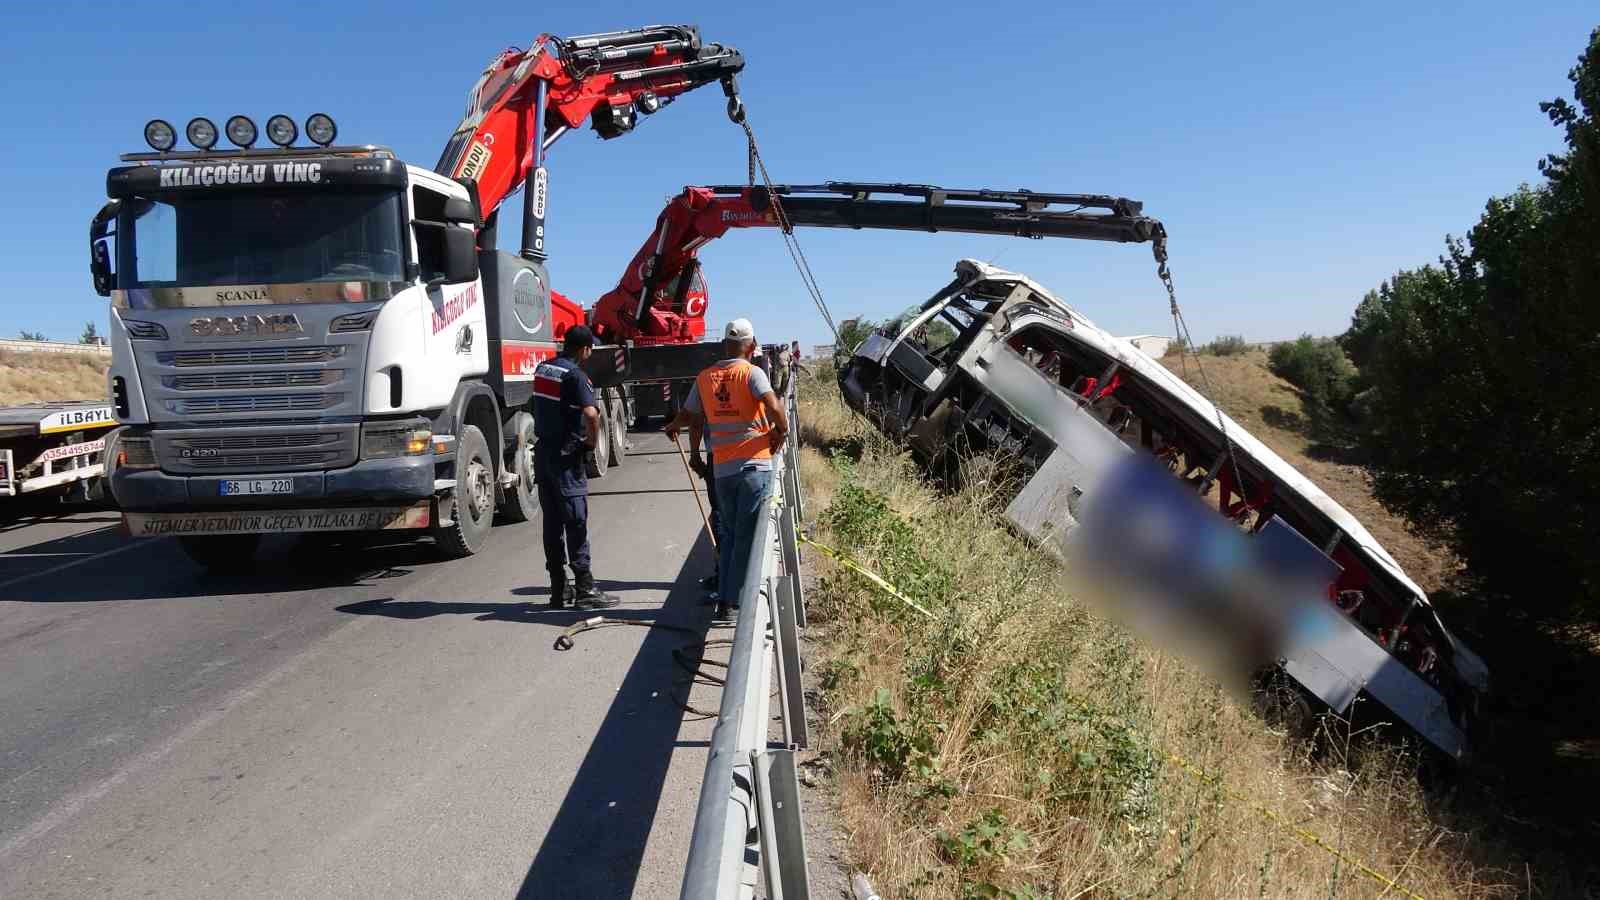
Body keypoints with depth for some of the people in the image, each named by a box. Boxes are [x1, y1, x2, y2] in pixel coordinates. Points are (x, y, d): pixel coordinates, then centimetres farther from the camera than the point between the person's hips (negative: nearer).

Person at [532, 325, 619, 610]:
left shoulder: (542, 368, 10)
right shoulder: (574, 375, -15)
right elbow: (591, 414, -27)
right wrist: (592, 441, -12)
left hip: (542, 451, 8)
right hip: (566, 456, -8)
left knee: (552, 522, 11)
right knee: (576, 522, -3)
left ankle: (558, 589, 16)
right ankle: (585, 589, 0)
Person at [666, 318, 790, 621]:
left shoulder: (704, 377, 9)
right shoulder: (751, 372, -6)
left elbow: (688, 416, 18)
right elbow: (775, 407, -21)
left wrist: (672, 427, 39)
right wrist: (782, 431, -2)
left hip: (721, 468, 5)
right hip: (754, 464, -5)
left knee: (728, 533, 16)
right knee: (747, 536, 1)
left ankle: (724, 599, 18)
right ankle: (739, 598, 2)